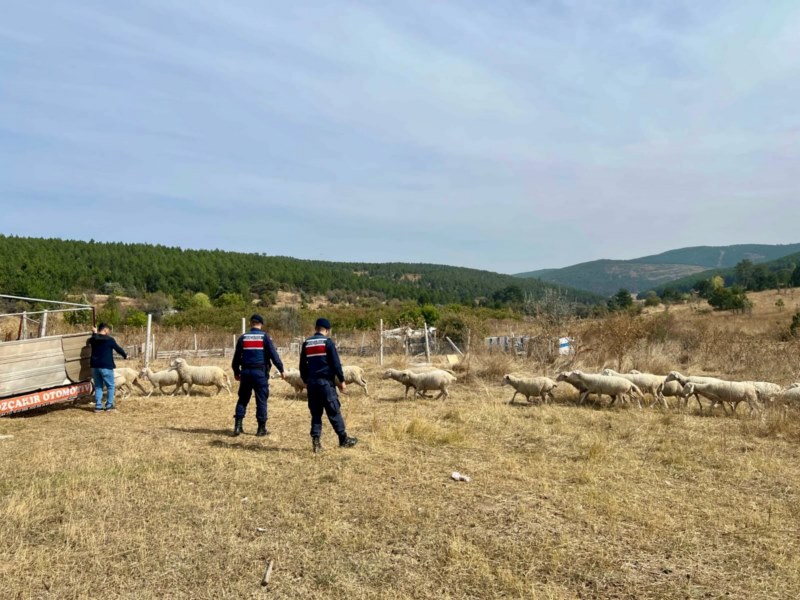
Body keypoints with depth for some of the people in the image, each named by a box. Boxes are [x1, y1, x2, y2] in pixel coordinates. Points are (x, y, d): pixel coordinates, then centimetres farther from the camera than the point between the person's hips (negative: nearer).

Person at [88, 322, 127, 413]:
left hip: (95, 366, 6)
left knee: (98, 386, 12)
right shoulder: (109, 340, -10)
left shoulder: (93, 339, 5)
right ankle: (109, 405, 6)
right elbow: (118, 349, 1)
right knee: (110, 386, 6)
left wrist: (94, 333, 42)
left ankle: (98, 406, 10)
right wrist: (125, 355, 17)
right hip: (106, 366, -6)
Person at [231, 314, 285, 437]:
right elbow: (273, 354, -9)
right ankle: (261, 428, 6)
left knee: (243, 399, 13)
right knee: (261, 400, 4)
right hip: (260, 372, -3)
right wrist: (281, 369, -4)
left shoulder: (243, 337, 7)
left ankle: (238, 426, 9)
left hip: (246, 372, 3)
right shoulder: (265, 337, -3)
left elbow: (237, 356, 12)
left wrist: (236, 372, 23)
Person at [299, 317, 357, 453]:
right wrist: (341, 380, 0)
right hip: (325, 381, -5)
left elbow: (302, 365, 15)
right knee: (334, 411, 2)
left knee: (315, 413, 10)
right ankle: (343, 439, 10)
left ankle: (315, 441, 6)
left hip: (311, 382, 5)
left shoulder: (306, 343, 10)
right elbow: (336, 363, -8)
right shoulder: (328, 342, -6)